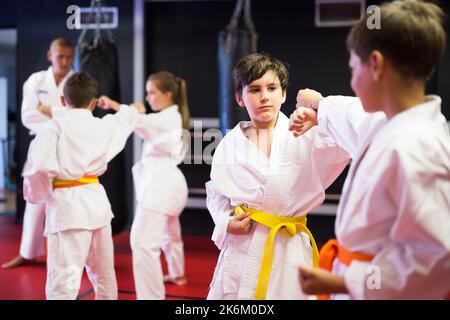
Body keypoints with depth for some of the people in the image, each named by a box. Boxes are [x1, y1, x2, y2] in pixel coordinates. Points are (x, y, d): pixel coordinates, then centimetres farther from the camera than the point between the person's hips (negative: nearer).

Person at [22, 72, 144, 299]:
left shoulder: (55, 127, -9)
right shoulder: (105, 126, 7)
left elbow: (40, 166, -19)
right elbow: (129, 116, 28)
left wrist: (39, 194, 1)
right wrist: (115, 106, 51)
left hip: (67, 205, -5)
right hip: (97, 201, 6)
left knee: (63, 280, -9)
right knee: (103, 271, 25)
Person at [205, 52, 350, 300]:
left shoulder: (304, 135, -5)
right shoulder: (230, 143, 3)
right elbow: (216, 193, 15)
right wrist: (226, 223, -2)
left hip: (289, 251, -1)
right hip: (240, 247, 2)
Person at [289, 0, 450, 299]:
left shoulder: (412, 147, -29)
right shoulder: (393, 124, 0)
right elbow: (355, 116, 24)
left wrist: (343, 283, -25)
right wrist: (319, 104, 43)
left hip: (370, 289, -8)